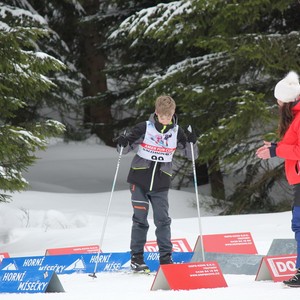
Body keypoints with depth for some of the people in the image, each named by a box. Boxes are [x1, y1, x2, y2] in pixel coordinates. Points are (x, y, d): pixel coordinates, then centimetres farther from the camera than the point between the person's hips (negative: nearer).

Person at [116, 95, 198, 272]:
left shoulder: (177, 132, 1)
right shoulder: (144, 128, -6)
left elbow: (191, 155, 5)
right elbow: (125, 149, 0)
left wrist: (192, 143, -16)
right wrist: (123, 143, -23)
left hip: (160, 184, 2)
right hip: (139, 181, -2)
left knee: (163, 220, -2)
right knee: (140, 219, 0)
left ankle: (166, 258, 6)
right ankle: (137, 258, 7)